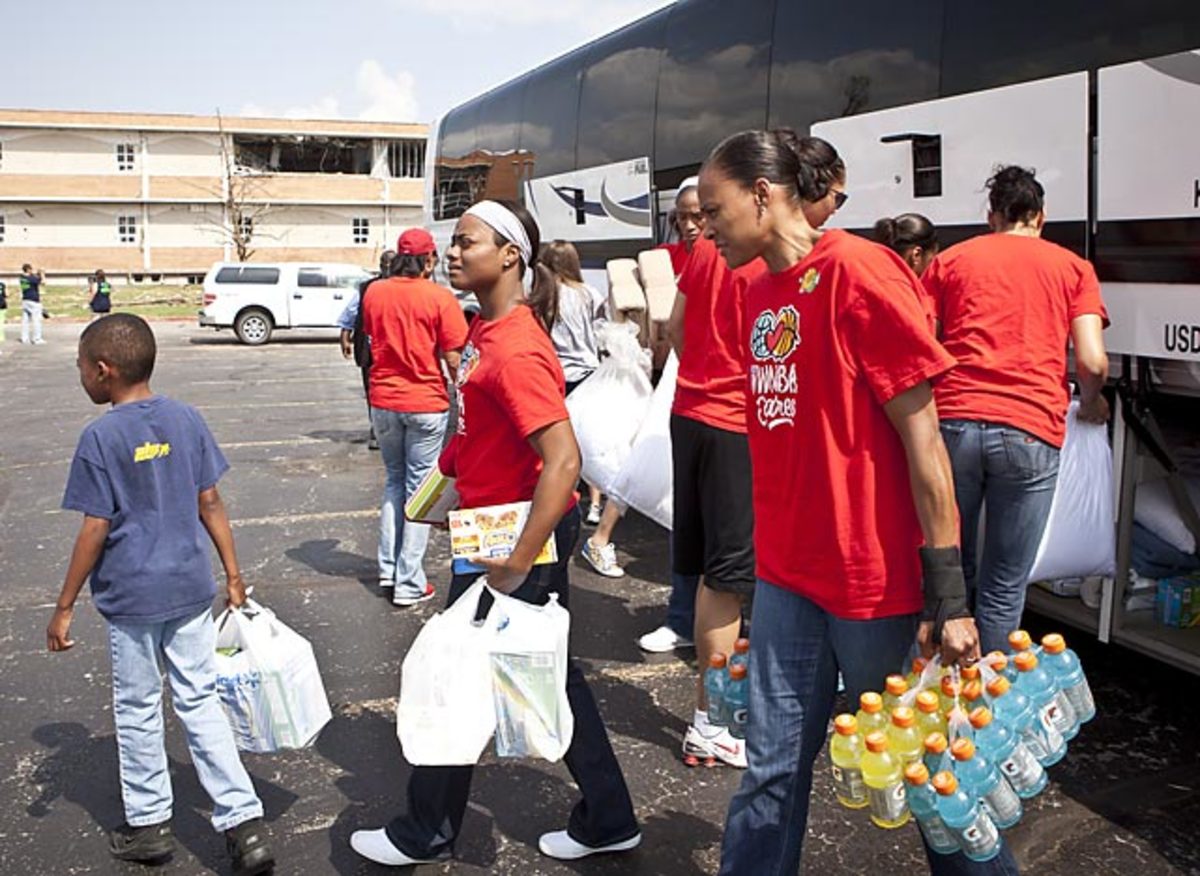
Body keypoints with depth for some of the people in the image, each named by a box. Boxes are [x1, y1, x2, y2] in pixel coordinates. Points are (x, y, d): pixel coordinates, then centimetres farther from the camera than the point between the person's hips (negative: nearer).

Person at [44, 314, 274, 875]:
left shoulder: (100, 438, -13)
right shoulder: (187, 420, 1)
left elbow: (95, 529, -12)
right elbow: (210, 504, 3)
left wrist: (64, 607, -3)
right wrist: (233, 575, 10)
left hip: (131, 596, -4)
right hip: (190, 588, 4)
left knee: (137, 711, 12)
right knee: (200, 702, 10)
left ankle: (149, 825, 27)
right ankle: (244, 824, 6)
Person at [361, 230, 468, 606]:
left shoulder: (374, 293, 1)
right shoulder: (440, 298, -12)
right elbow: (453, 360, -11)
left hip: (383, 401, 4)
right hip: (426, 403, -4)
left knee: (395, 480, 21)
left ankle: (388, 568, 22)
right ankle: (409, 583, 7)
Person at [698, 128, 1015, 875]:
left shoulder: (858, 271, -14)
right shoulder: (762, 292, 9)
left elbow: (922, 437, -15)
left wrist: (948, 597, -16)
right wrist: (771, 553, 15)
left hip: (875, 578, -6)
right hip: (788, 573, 7)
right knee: (774, 770, 11)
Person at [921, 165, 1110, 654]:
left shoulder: (950, 260, 17)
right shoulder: (1073, 267, 14)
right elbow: (1092, 363, 3)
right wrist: (1091, 403, 24)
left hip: (953, 423, 2)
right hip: (1030, 431, -1)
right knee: (1004, 587, 7)